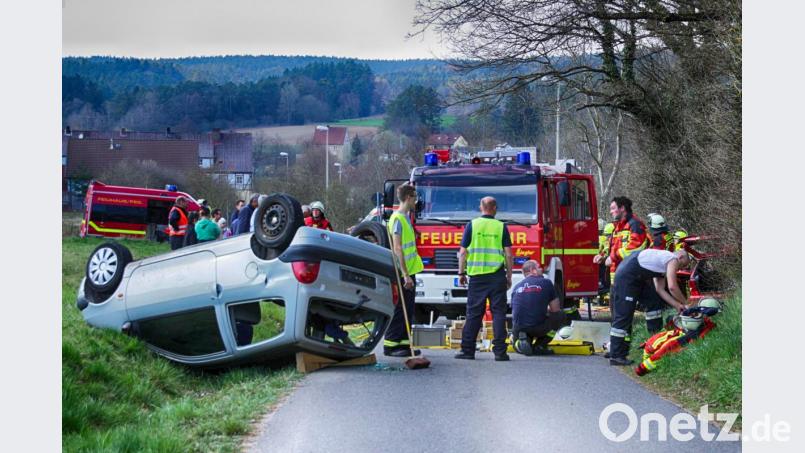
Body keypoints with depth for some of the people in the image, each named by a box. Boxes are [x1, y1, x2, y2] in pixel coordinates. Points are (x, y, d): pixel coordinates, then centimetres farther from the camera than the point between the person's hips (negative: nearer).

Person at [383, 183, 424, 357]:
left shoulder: (406, 218, 16)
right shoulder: (397, 219, -14)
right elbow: (397, 249, -20)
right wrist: (406, 275, -23)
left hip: (409, 272, 10)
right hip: (403, 273, -10)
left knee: (408, 310, 11)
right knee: (399, 310, -7)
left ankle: (403, 343, 15)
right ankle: (390, 345, -4)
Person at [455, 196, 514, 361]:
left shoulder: (472, 225, 2)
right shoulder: (501, 227, 2)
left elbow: (463, 252, 0)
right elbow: (508, 254, 0)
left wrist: (461, 273, 9)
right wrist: (509, 276, 9)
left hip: (477, 275, 0)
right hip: (497, 276, 0)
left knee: (473, 313, 5)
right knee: (498, 313, 2)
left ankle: (467, 349, 5)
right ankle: (499, 351, -2)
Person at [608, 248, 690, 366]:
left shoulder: (663, 260, 25)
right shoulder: (673, 260, -3)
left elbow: (660, 289, 20)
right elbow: (672, 287, -12)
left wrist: (677, 305, 14)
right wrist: (684, 303, 3)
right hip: (627, 276, -10)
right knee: (623, 316, -9)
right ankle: (616, 356, -10)